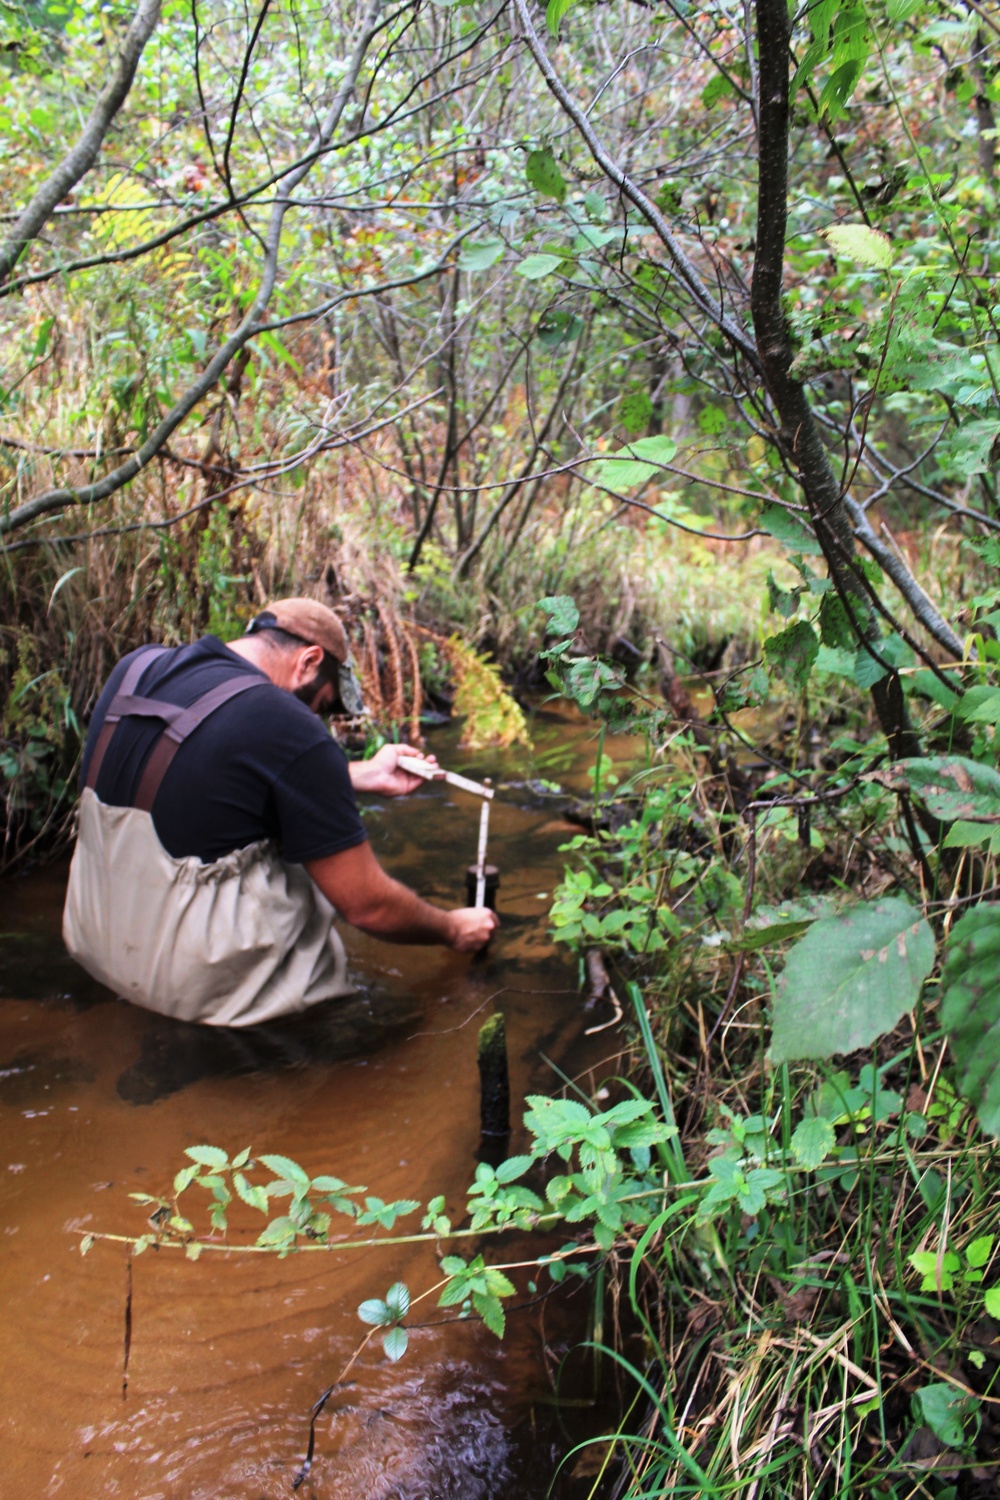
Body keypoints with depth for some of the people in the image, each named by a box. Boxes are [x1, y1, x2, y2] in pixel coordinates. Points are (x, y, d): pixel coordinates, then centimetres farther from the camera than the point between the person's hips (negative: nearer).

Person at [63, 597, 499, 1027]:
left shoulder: (133, 667, 1)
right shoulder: (290, 731, -20)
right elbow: (368, 907, -12)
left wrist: (362, 774, 23)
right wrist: (453, 930, 8)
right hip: (196, 983, -7)